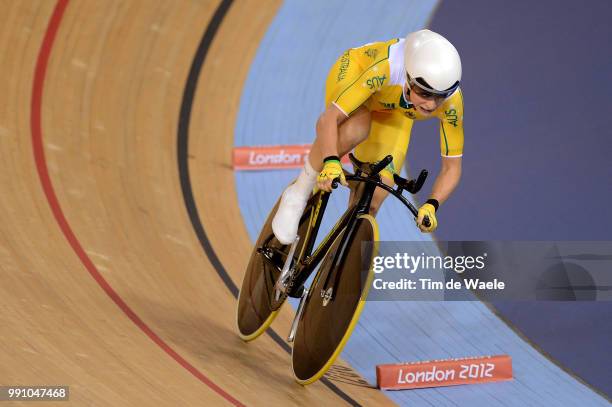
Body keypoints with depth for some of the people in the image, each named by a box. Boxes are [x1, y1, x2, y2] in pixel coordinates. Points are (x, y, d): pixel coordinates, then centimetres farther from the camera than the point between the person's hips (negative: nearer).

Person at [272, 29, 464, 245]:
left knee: (370, 203, -10)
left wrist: (431, 205, -37)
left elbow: (452, 166, -21)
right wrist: (331, 162, -59)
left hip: (393, 112, 3)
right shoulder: (386, 68, -44)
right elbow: (329, 118, -41)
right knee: (353, 131, -40)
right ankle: (299, 193, -16)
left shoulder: (451, 101, -34)